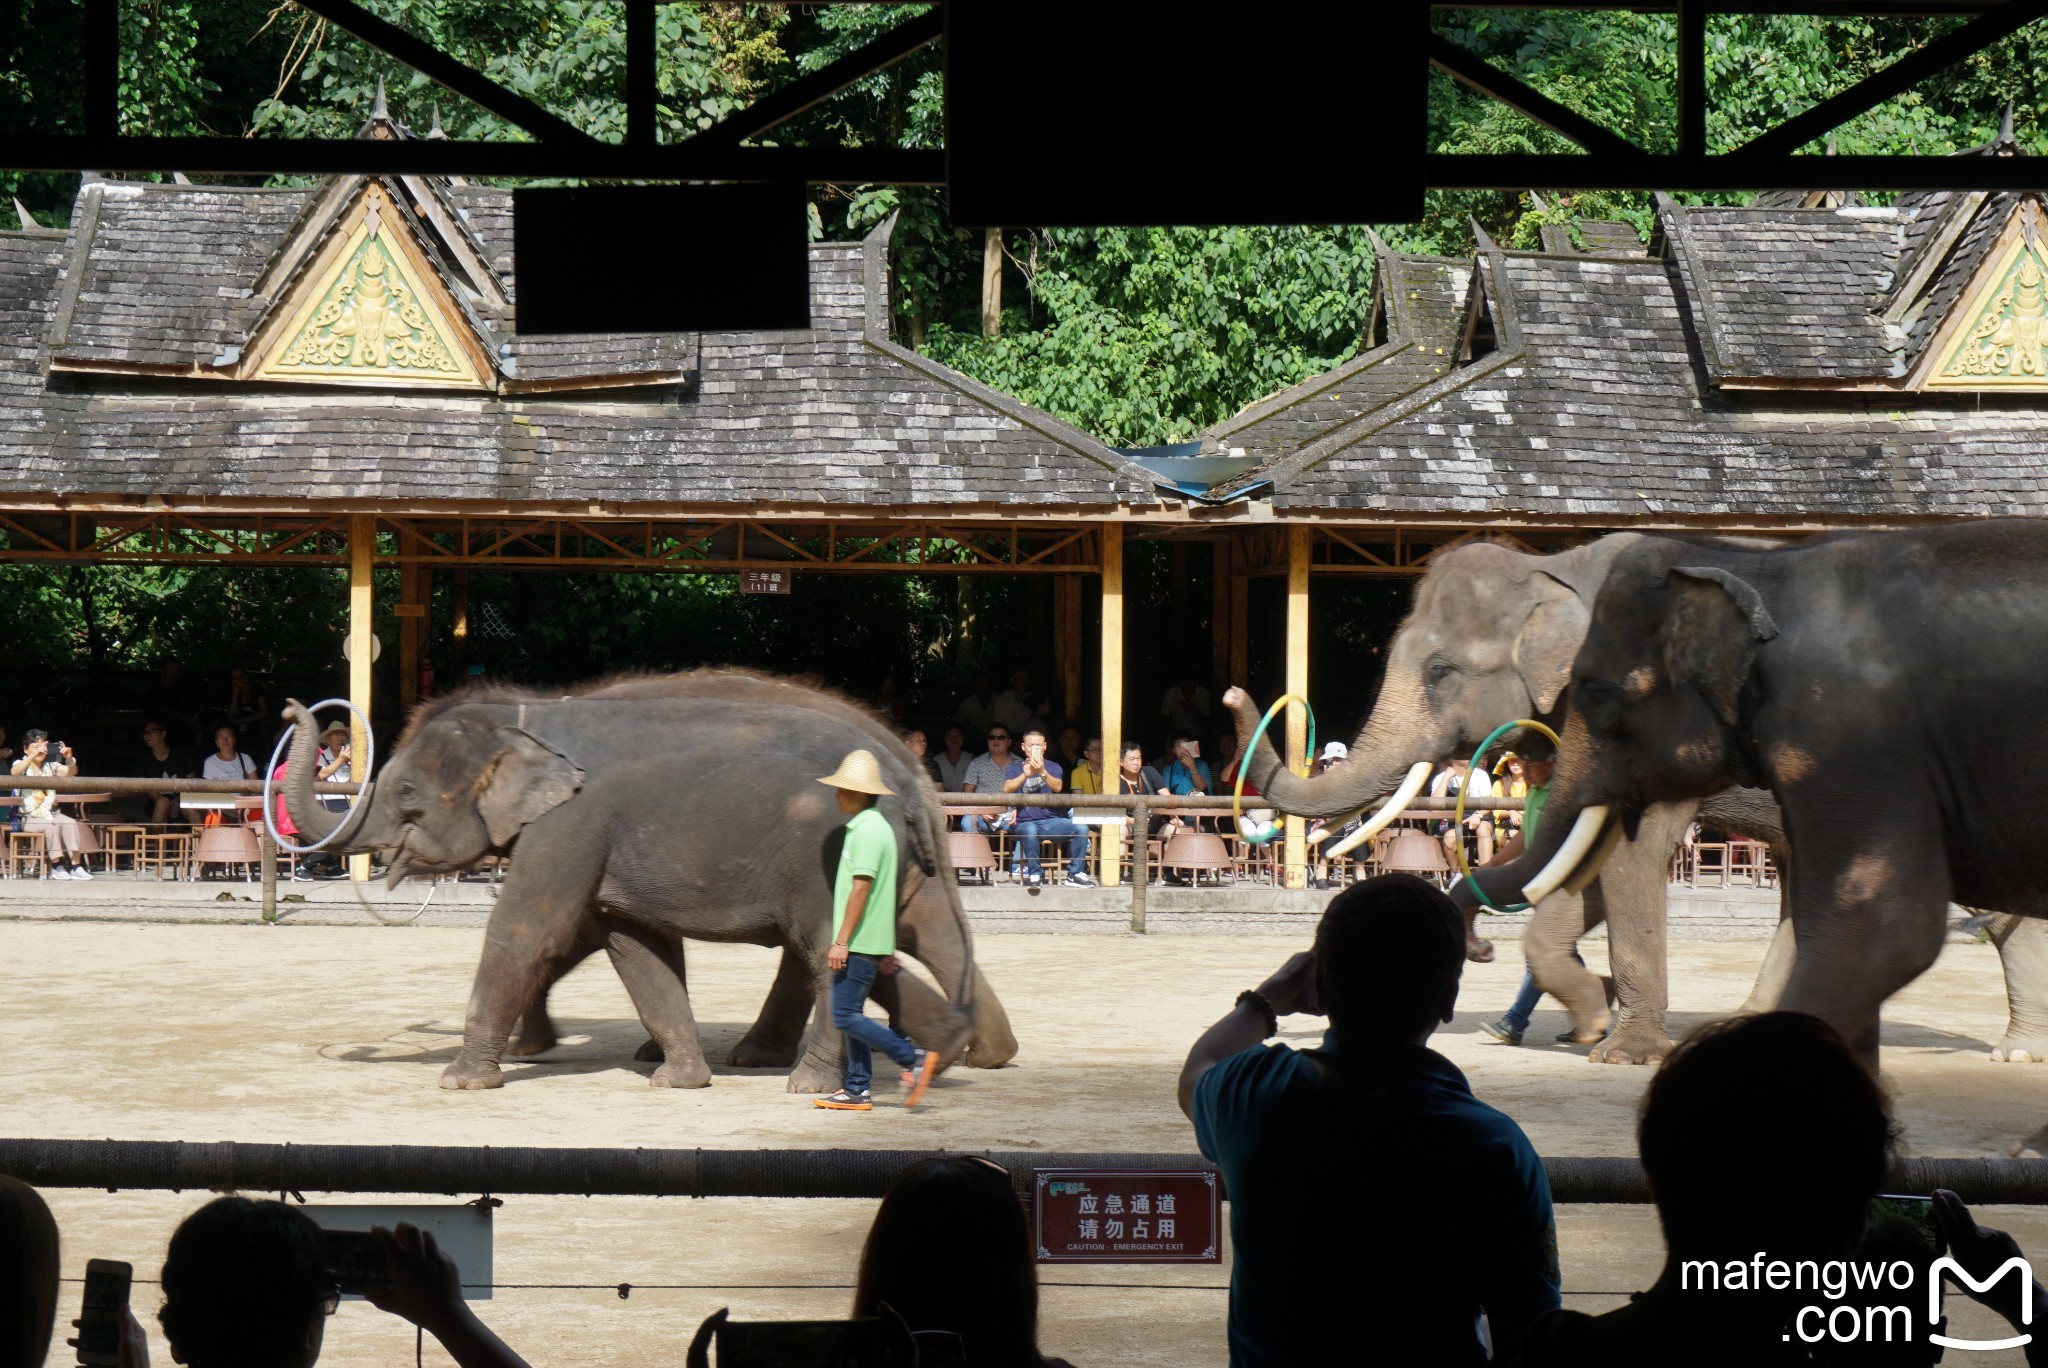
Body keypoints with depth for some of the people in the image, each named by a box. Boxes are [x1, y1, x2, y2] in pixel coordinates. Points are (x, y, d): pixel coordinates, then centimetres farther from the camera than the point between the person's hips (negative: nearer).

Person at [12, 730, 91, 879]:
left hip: (51, 813, 4)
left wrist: (69, 759, -29)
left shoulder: (51, 767, 11)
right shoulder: (22, 765, 1)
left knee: (71, 823, -24)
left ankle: (76, 866, -29)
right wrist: (34, 755, -37)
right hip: (30, 818, -4)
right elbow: (15, 771, -25)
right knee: (51, 826, -31)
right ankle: (57, 867, -23)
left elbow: (70, 772, -7)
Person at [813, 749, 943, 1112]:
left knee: (845, 1016, -11)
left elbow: (860, 888, -20)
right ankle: (856, 1091, 13)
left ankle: (914, 1059, -8)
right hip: (869, 942, 10)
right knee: (849, 1015, 11)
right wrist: (887, 950, 24)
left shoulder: (867, 830, -15)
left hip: (859, 943, -10)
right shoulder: (874, 826, 17)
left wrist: (841, 941, -20)